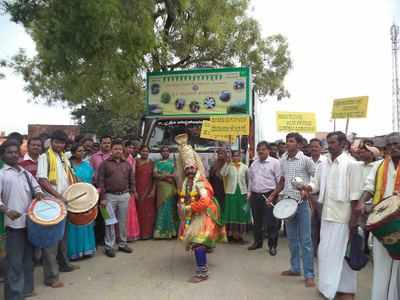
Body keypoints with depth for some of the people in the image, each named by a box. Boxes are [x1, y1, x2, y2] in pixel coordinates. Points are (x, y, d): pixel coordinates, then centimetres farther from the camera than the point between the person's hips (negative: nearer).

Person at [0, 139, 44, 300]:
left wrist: (39, 193, -4)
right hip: (15, 223, -6)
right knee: (15, 261, -1)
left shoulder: (26, 173, 13)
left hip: (31, 221, 6)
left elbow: (36, 187, 20)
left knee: (28, 257, 16)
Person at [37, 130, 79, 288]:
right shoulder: (44, 157, -10)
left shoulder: (64, 158, 13)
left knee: (63, 235, 19)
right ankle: (51, 276, 2)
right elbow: (42, 181, -19)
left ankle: (63, 263, 35)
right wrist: (58, 195, -25)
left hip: (64, 202, 7)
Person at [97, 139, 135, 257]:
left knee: (123, 221, 11)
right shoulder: (105, 163, -2)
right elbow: (100, 181, -6)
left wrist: (132, 193, 4)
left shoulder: (127, 164, 9)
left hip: (124, 196, 3)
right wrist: (102, 198, -10)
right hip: (110, 196, -3)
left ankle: (123, 244, 23)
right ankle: (109, 246, 13)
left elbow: (132, 180, 12)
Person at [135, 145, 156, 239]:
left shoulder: (151, 163, 8)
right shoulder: (136, 162, 1)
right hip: (138, 190, -2)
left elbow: (154, 178, 7)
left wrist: (153, 190, -3)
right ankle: (139, 233, 11)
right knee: (139, 211, -1)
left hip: (149, 191, 2)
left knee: (149, 211, 5)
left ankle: (148, 232, 18)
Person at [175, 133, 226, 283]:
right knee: (196, 241, 20)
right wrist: (181, 206, 0)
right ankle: (202, 263, 43)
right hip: (191, 216, 8)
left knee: (198, 242, -15)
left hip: (201, 216, -8)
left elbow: (204, 202, -27)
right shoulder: (185, 182, 7)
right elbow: (183, 198, 19)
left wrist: (188, 208, -22)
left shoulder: (200, 182, -17)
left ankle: (202, 272, -10)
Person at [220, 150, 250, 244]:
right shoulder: (229, 166, -1)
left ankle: (239, 235, 15)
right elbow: (222, 174, -19)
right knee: (232, 213, 3)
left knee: (241, 214, 6)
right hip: (231, 193, -2)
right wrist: (227, 162, -21)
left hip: (242, 193, 2)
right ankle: (231, 234, 12)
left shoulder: (245, 167, 4)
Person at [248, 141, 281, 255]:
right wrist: (250, 193, 14)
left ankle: (272, 245, 12)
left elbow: (280, 180, -8)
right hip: (255, 195, 6)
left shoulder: (275, 162, -6)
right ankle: (257, 242, 30)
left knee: (271, 222, -1)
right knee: (257, 221, 16)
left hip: (269, 195, -6)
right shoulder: (254, 163, 12)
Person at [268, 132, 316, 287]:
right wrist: (273, 195, 9)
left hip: (302, 202, -5)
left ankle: (309, 274, 8)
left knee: (305, 240, -1)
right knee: (292, 238, 14)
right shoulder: (283, 160, 7)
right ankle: (295, 268, 28)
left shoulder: (306, 160, -9)